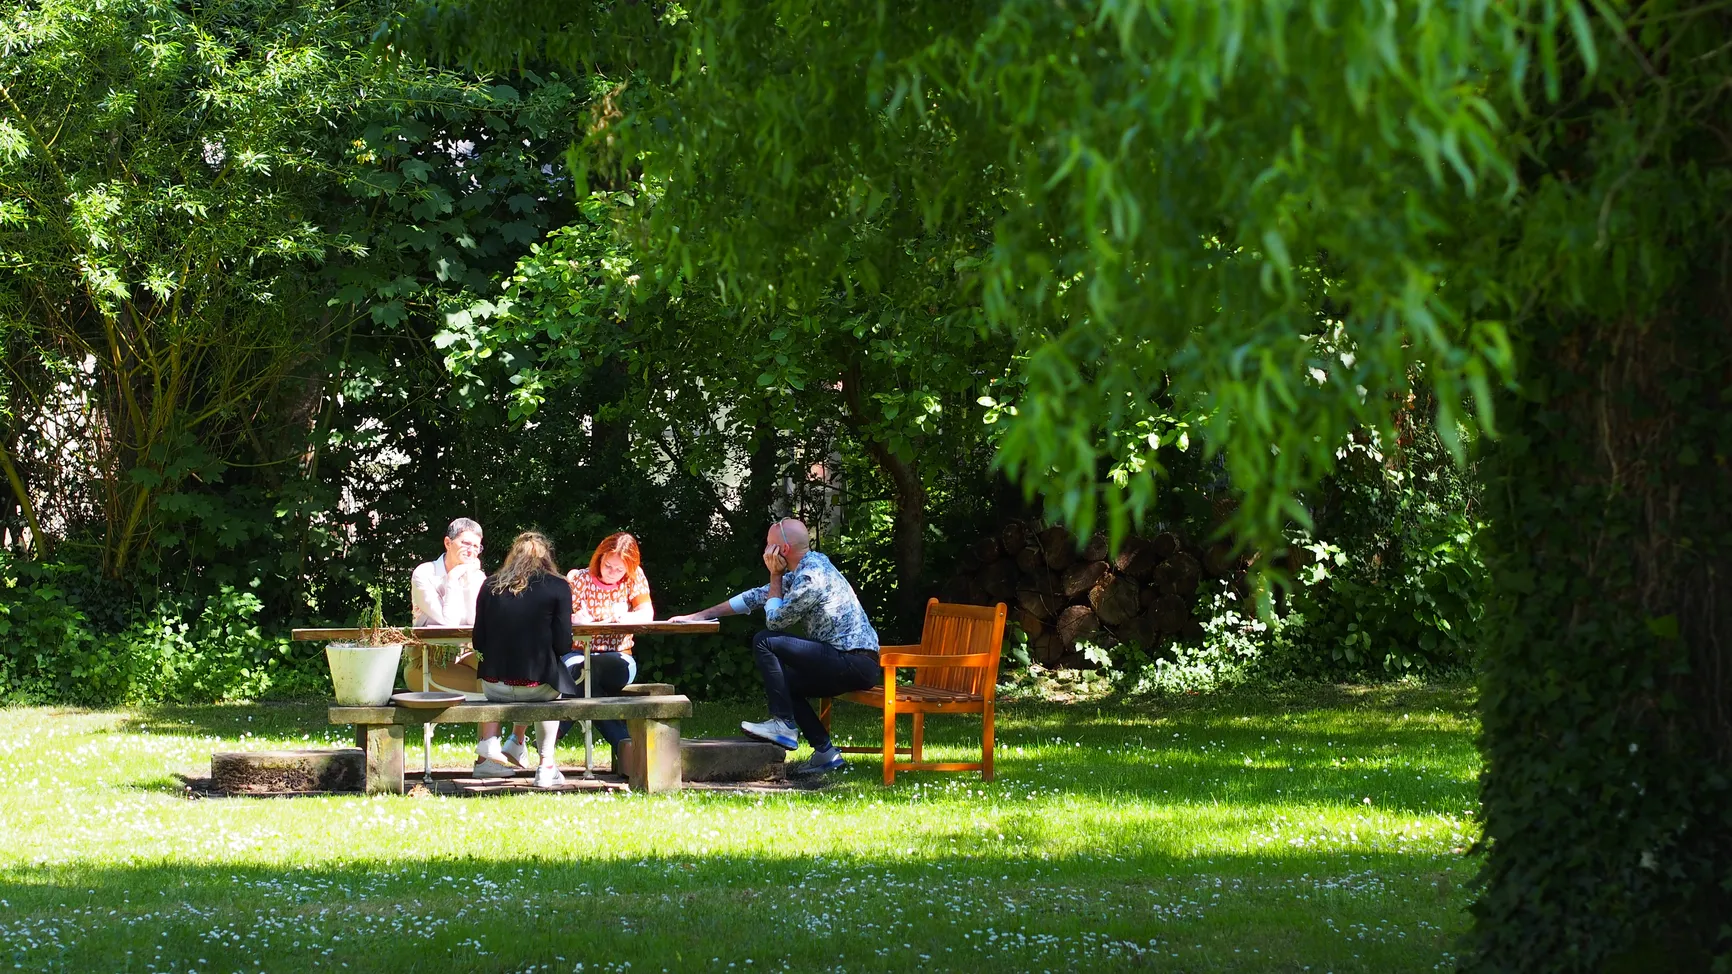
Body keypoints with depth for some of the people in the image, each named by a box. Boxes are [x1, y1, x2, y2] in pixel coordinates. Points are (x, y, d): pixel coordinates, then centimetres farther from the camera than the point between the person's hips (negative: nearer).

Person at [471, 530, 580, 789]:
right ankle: (545, 766, 29)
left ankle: (490, 737, 17)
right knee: (554, 690, 34)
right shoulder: (558, 587, -4)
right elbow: (563, 645, -6)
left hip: (494, 687, 2)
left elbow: (479, 643, 7)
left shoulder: (490, 586, 4)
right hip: (536, 685, -2)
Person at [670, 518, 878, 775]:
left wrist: (775, 576, 3)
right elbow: (756, 597, 22)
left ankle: (783, 724, -9)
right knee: (779, 685, 20)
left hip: (855, 664, -10)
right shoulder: (806, 568, 15)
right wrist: (699, 616, 23)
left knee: (765, 642, -12)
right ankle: (825, 752, 13)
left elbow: (775, 619, -6)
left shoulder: (811, 577, -16)